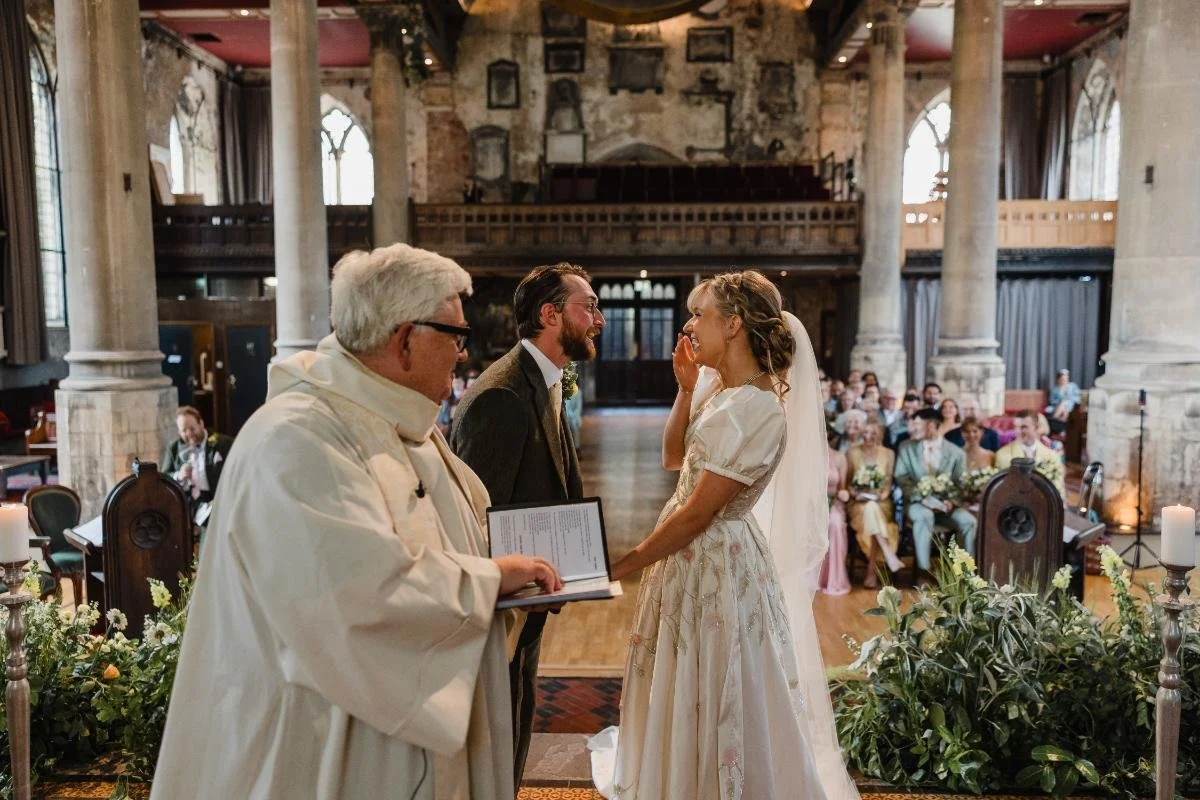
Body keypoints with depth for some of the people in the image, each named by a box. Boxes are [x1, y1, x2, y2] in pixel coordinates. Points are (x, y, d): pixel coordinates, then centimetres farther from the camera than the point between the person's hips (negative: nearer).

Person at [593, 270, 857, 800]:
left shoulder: (758, 409, -24)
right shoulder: (719, 388, 3)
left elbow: (698, 513, -23)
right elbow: (673, 458, 14)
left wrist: (621, 567, -17)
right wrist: (686, 389, 0)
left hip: (717, 562, -9)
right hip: (691, 555, 9)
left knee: (715, 705, 9)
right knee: (688, 698, 24)